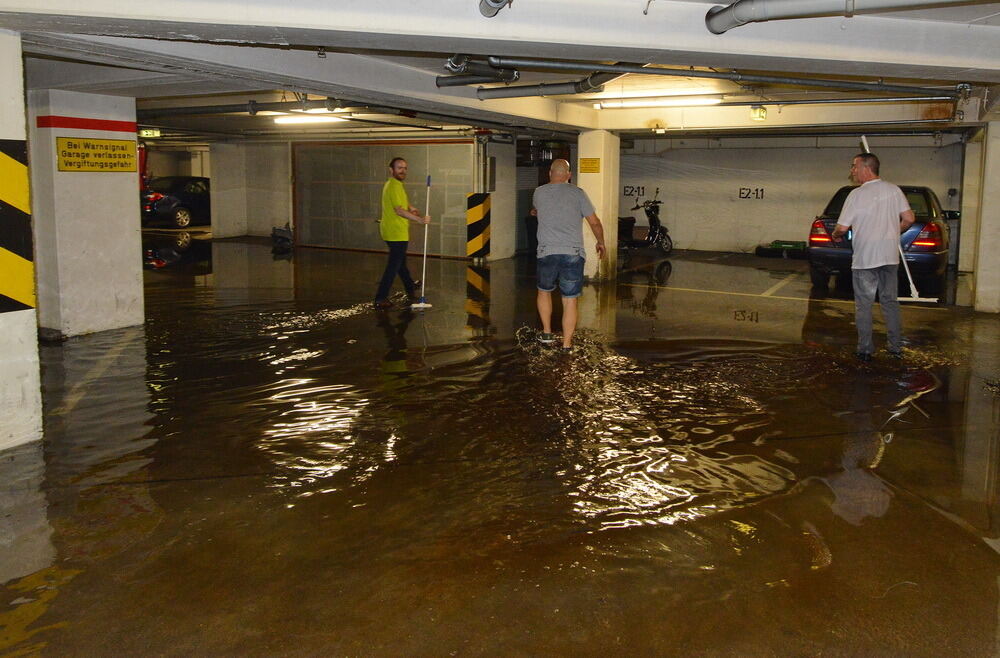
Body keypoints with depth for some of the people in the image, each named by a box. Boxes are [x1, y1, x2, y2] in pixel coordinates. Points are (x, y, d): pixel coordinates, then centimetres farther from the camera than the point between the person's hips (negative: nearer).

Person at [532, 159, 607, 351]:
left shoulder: (539, 193, 8)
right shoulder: (577, 193, 3)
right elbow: (594, 222, 4)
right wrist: (601, 243, 21)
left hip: (547, 252, 1)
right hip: (573, 254, -1)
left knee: (544, 291, 24)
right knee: (570, 301, 3)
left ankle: (547, 333, 24)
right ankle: (567, 344, 3)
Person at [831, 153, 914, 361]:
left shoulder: (857, 194, -10)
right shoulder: (894, 190, 3)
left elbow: (842, 228, -10)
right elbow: (908, 219, 3)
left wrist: (835, 236, 12)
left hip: (864, 258, -4)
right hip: (890, 256, 4)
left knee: (863, 305, 4)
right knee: (890, 301, 13)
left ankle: (865, 350, 6)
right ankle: (896, 348, 16)